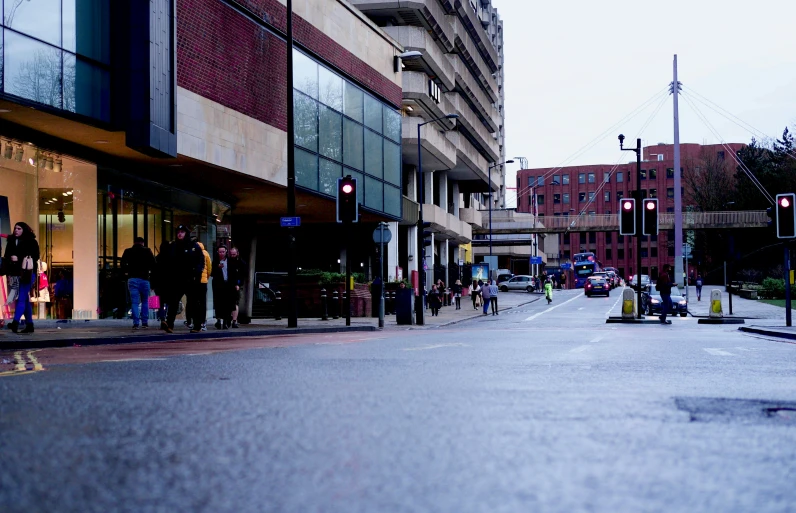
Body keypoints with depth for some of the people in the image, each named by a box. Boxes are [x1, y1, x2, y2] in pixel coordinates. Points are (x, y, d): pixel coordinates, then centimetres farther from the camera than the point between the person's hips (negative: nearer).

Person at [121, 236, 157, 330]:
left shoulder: (128, 251, 7)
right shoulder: (147, 251, 4)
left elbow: (123, 264, -2)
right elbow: (154, 263, -4)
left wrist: (126, 272, 12)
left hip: (132, 279, 0)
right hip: (144, 278, 0)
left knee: (135, 302, 0)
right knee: (145, 301, 12)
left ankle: (136, 323, -9)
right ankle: (145, 322, 9)